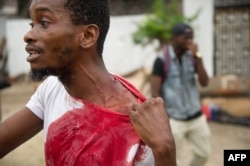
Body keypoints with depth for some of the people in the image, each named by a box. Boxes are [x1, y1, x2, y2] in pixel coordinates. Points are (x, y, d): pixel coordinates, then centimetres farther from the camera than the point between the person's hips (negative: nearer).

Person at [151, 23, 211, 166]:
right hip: (174, 119, -5)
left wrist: (197, 57, -15)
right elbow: (155, 92, -12)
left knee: (204, 152, 14)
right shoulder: (162, 60, -12)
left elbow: (204, 82, -5)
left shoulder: (192, 56, 3)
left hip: (196, 116, 6)